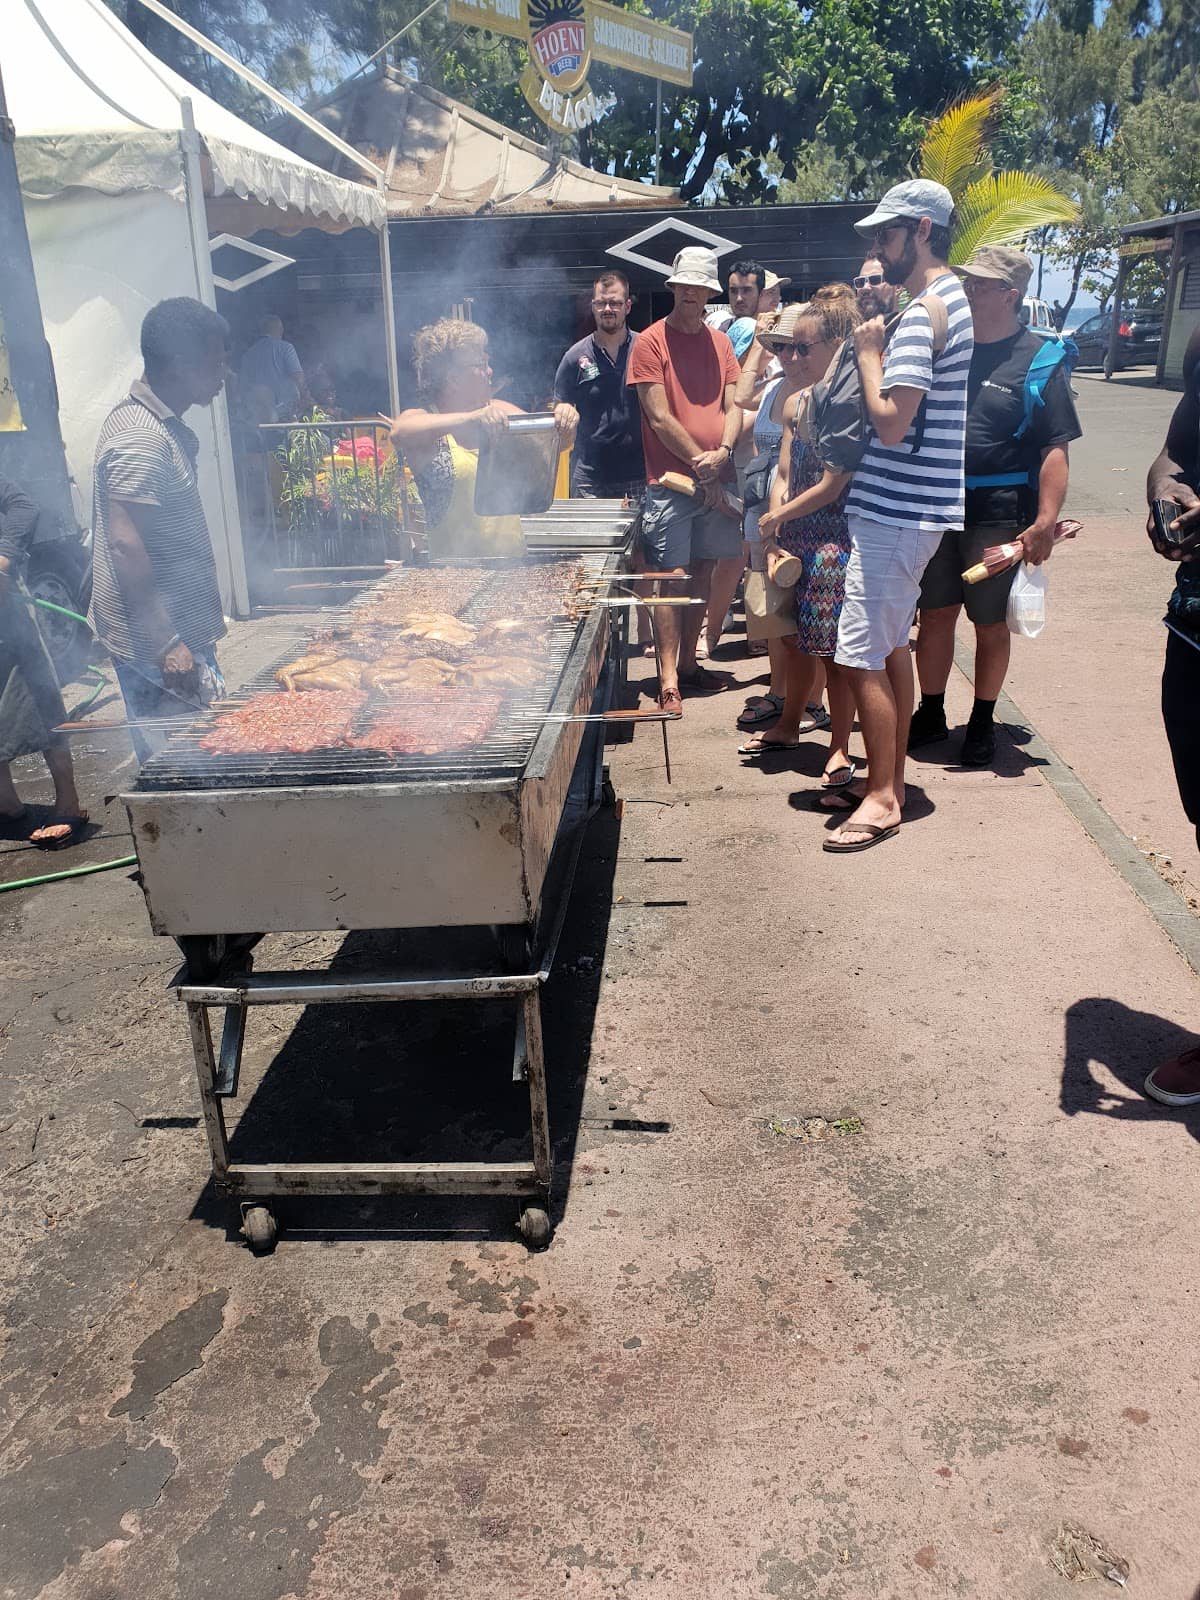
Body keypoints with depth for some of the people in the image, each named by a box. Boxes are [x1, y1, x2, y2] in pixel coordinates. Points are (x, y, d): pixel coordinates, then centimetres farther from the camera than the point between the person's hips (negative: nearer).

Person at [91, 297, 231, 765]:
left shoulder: (165, 425, 13)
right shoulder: (141, 441, -19)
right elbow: (126, 545, -25)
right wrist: (167, 646, -27)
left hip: (176, 628, 10)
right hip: (156, 641, -10)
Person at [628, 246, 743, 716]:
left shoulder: (720, 342, 15)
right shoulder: (650, 342, -2)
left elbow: (733, 407, 10)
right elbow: (659, 418, -9)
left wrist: (722, 452, -10)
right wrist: (700, 461, -11)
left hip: (717, 480, 6)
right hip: (671, 480, -6)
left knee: (702, 571, 10)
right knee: (672, 576, -9)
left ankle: (688, 663, 22)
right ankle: (668, 681, -7)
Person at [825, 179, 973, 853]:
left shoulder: (923, 315, -17)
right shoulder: (953, 299, 16)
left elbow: (890, 423, -23)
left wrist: (868, 351, -11)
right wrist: (881, 348, 8)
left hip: (894, 512, -11)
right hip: (913, 507, 11)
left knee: (863, 655, -8)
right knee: (893, 645, 15)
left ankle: (882, 797, 0)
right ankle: (891, 777, 25)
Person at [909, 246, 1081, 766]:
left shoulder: (1039, 359, -6)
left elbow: (1054, 449, -9)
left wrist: (1045, 521, -19)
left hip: (998, 515, -4)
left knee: (991, 624, 7)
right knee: (934, 615, 10)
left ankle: (982, 722, 22)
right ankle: (930, 713, 25)